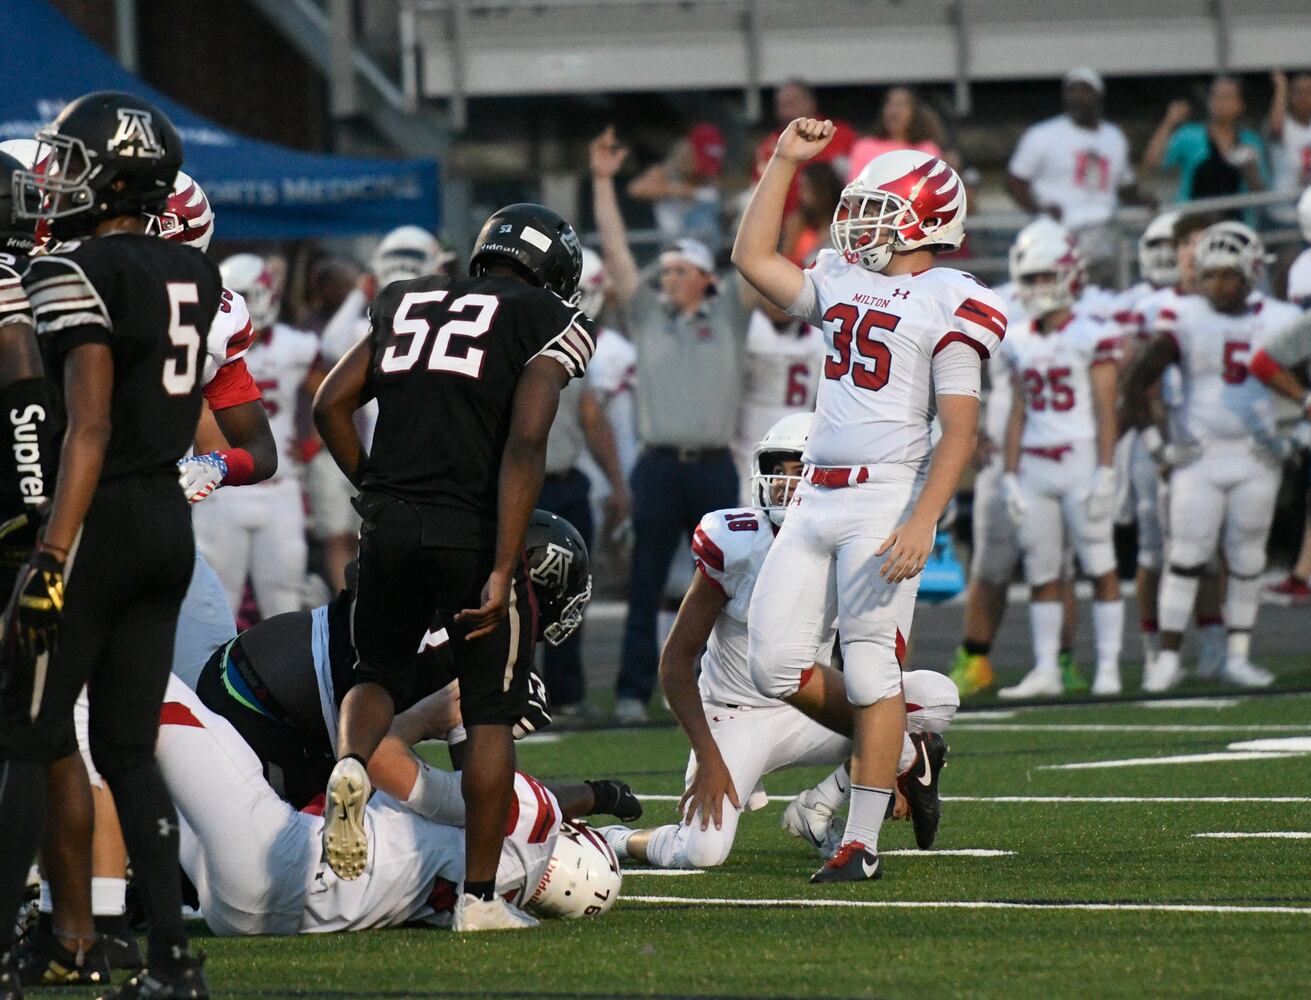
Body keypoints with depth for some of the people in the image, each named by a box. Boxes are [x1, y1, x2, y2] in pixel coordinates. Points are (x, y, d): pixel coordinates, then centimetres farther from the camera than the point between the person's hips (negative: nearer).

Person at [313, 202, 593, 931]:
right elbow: (524, 445, -12)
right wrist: (504, 570, -16)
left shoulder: (408, 304, 17)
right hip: (474, 533, -4)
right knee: (492, 713, 9)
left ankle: (352, 762, -9)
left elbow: (331, 404, 14)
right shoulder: (546, 324, 0)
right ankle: (480, 895, 9)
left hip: (390, 528, 4)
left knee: (384, 672, 24)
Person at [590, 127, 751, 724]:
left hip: (714, 467, 0)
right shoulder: (647, 315, 11)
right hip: (659, 466, 0)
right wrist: (602, 183, 4)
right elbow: (615, 251, 8)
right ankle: (633, 691, 1)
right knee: (645, 587, 0)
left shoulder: (728, 315, 9)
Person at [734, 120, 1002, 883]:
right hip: (815, 498, 8)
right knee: (775, 664, 3)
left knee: (872, 670, -6)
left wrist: (924, 521, -21)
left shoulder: (948, 303, -6)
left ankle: (863, 841, -1)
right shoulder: (842, 283, 17)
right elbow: (753, 258, 25)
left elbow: (960, 431, -11)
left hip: (886, 498, -8)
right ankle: (901, 753, 20)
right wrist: (786, 162, 20)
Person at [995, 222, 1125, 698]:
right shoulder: (1021, 343, 11)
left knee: (1100, 567, -3)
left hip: (1081, 461, -5)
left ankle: (1108, 667, 0)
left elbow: (1105, 410, -7)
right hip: (1034, 465, 5)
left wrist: (1105, 471, -12)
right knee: (1040, 572, 4)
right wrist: (1010, 475, 9)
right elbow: (1018, 414, 14)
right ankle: (1045, 669, 8)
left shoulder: (1093, 335, -4)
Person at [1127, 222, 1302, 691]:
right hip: (1198, 456, -2)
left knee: (1246, 560, 6)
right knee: (1186, 556, -6)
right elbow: (1138, 381, -3)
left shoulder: (1279, 322, 1)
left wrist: (1288, 437, -3)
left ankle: (1238, 657, 14)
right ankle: (1168, 657, -4)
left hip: (1256, 458, 2)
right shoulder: (1186, 319, -4)